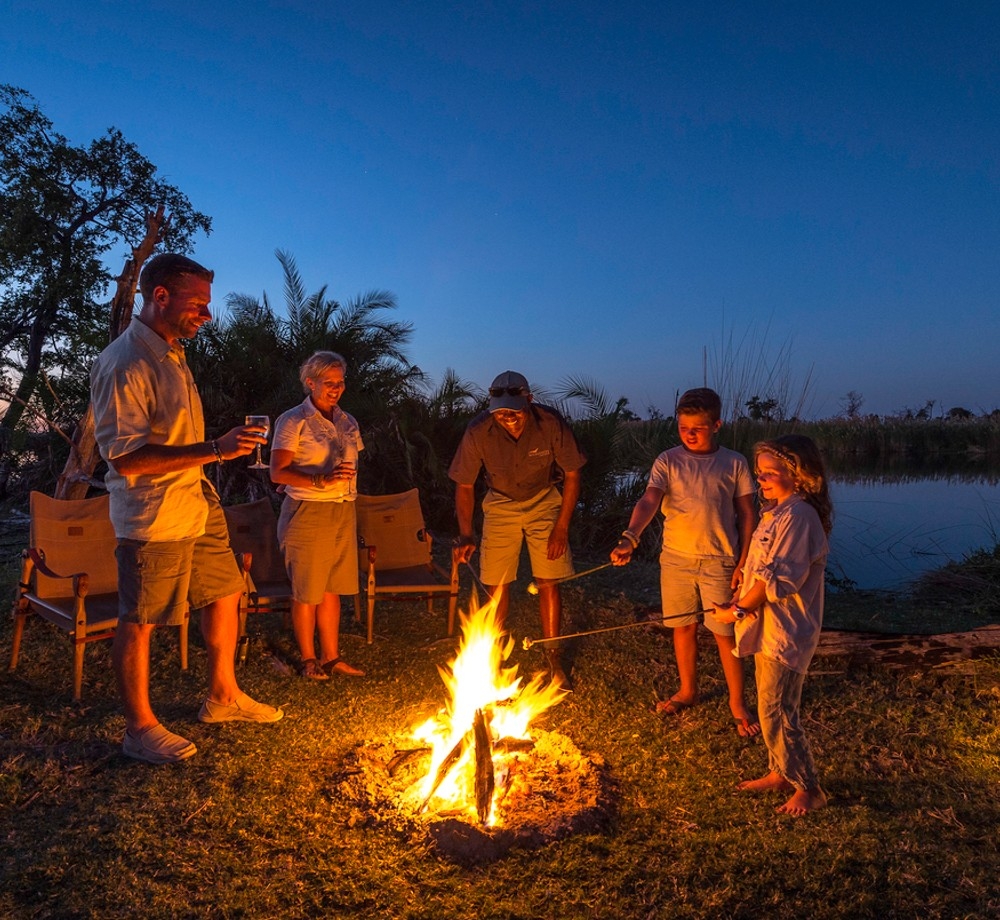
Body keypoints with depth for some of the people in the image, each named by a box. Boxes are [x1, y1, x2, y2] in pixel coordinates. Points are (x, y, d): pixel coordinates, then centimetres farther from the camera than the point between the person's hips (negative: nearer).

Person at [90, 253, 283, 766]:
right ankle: (140, 728, 22)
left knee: (225, 593, 17)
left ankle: (223, 696, 33)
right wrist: (215, 450, -28)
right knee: (139, 622, 6)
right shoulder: (123, 364, -18)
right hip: (152, 519, -9)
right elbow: (126, 456, -25)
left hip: (198, 507, 9)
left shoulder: (172, 353, 12)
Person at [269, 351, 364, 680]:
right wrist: (321, 480, -25)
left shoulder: (347, 422, 13)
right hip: (308, 514, -5)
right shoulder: (294, 421, -6)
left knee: (332, 589, 11)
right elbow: (278, 472, -13)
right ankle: (308, 659, 18)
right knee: (306, 592, 4)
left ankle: (331, 656, 21)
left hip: (343, 514, 6)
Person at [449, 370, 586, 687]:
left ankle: (553, 660, 15)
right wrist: (466, 533, -20)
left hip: (544, 502, 0)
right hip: (500, 504, 1)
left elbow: (572, 474, -11)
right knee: (496, 585, -2)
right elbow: (464, 485, -11)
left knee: (548, 582, -2)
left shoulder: (552, 424, -26)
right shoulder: (478, 431, -25)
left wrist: (562, 526, -12)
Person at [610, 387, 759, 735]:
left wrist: (743, 561, -3)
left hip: (719, 561, -1)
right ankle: (687, 691, 35)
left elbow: (747, 514, 2)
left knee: (725, 633, 4)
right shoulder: (668, 461, -2)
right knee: (683, 627, 14)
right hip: (675, 559, 2)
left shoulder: (734, 463, -1)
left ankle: (737, 703, 23)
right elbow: (649, 501, -15)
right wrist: (630, 537, -32)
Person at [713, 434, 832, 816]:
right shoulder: (777, 511, 11)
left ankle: (809, 789, 15)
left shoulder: (798, 516, -21)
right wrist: (741, 597, 3)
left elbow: (778, 580, -23)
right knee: (771, 708, 19)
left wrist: (738, 610, -15)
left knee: (776, 712, -1)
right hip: (768, 626, 10)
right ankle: (779, 774, 33)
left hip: (786, 633, -10)